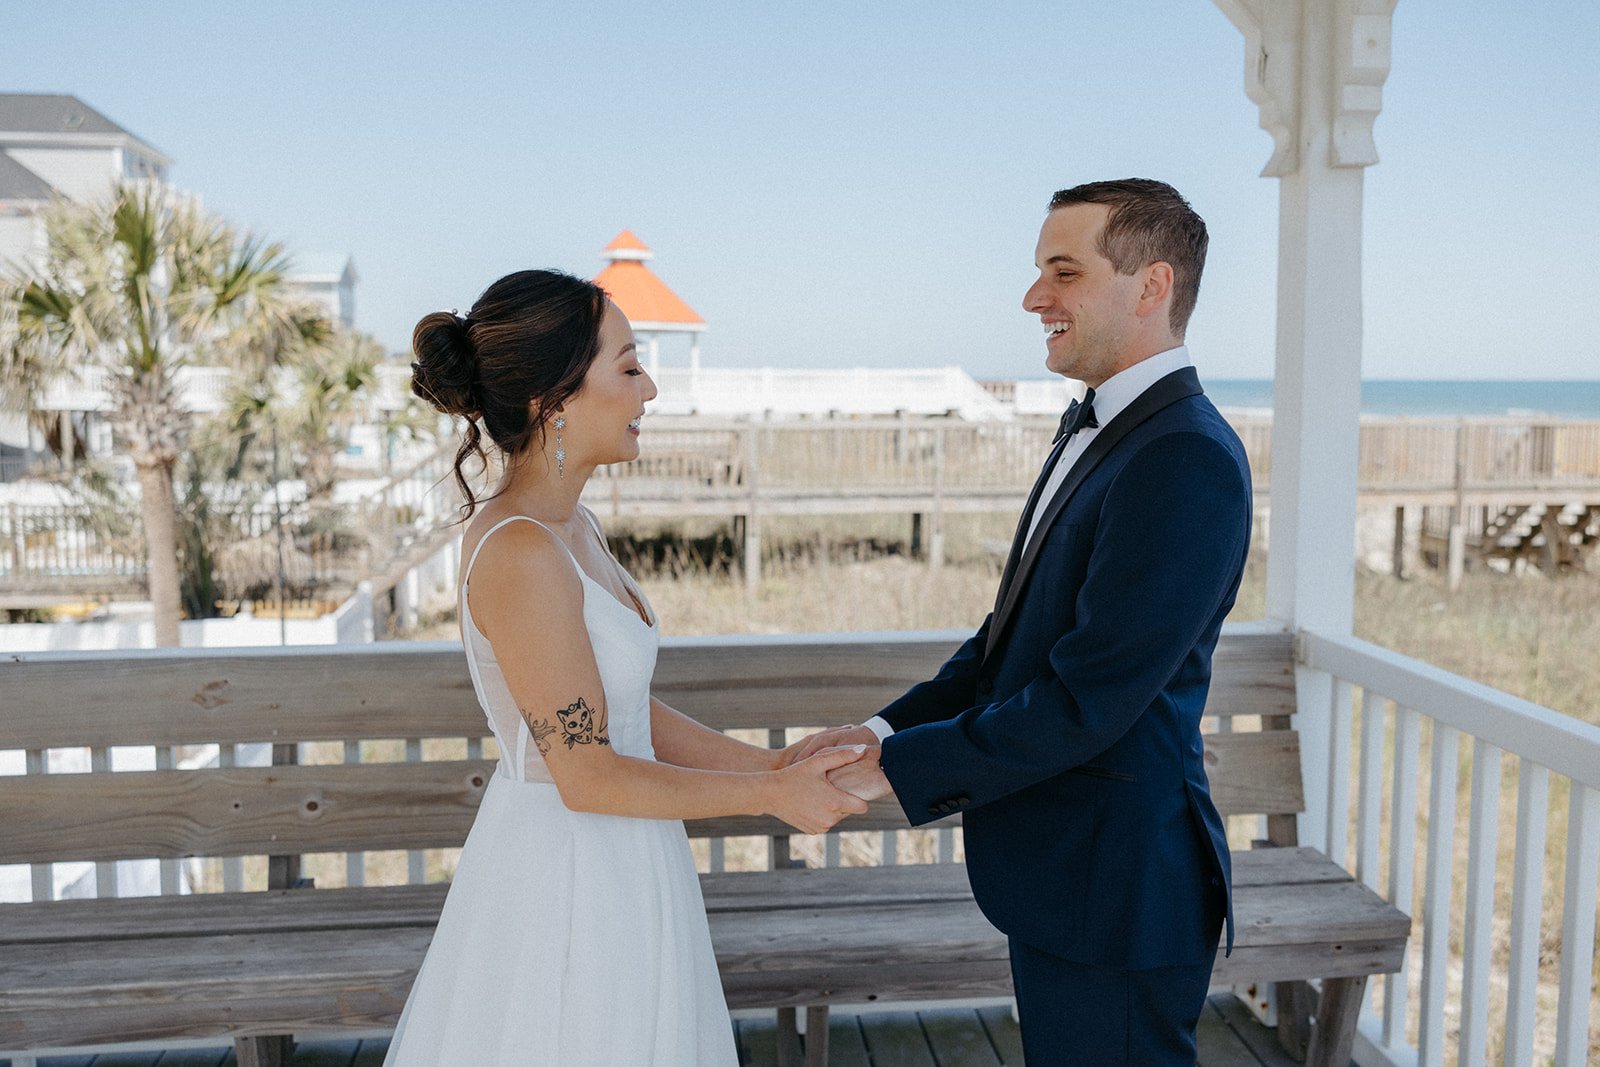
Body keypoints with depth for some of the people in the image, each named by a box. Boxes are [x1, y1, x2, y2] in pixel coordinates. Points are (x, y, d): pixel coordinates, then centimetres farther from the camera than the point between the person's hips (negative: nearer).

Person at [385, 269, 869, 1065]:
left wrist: (776, 765, 0)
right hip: (565, 873, -9)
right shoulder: (519, 553, -24)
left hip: (607, 869, 9)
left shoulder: (570, 527, 5)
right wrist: (772, 795, -14)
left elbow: (630, 712, 7)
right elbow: (587, 773, -22)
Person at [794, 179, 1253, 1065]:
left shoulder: (1187, 459, -23)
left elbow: (1088, 699, -26)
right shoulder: (1094, 428, 9)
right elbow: (1015, 631, 12)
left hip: (1117, 883, -9)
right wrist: (886, 726, 1)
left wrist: (898, 767, -18)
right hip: (1062, 866, 9)